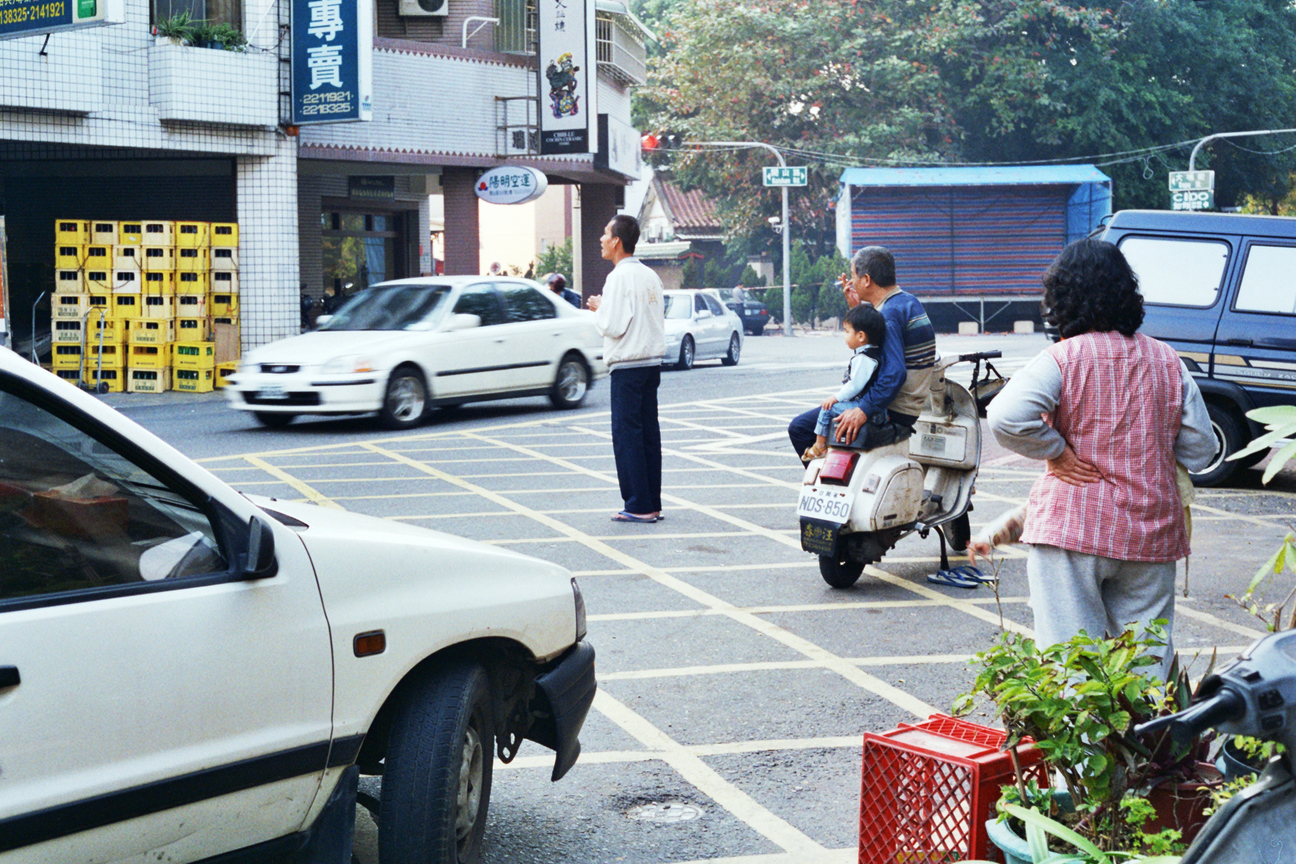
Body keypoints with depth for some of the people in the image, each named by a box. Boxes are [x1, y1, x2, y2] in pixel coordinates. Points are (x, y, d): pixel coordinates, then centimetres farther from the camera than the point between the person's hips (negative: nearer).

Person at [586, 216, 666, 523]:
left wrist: (598, 309, 2)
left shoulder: (619, 278, -13)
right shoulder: (650, 276, 12)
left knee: (627, 435, -3)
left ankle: (638, 506, -4)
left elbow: (613, 326, -18)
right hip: (652, 362, 8)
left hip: (628, 366, -8)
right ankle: (653, 504, 12)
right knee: (649, 434, 10)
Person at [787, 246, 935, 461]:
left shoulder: (889, 314, -20)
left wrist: (864, 411, -34)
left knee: (800, 427, -12)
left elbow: (894, 374, -30)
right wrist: (858, 310, 16)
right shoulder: (909, 301, 12)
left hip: (894, 413, -11)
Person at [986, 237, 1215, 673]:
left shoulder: (1061, 359, -10)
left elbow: (1006, 416, -27)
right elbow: (1200, 450, 6)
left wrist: (1055, 453, -12)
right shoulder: (1167, 360, 5)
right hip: (1151, 534, 5)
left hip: (1072, 531, -4)